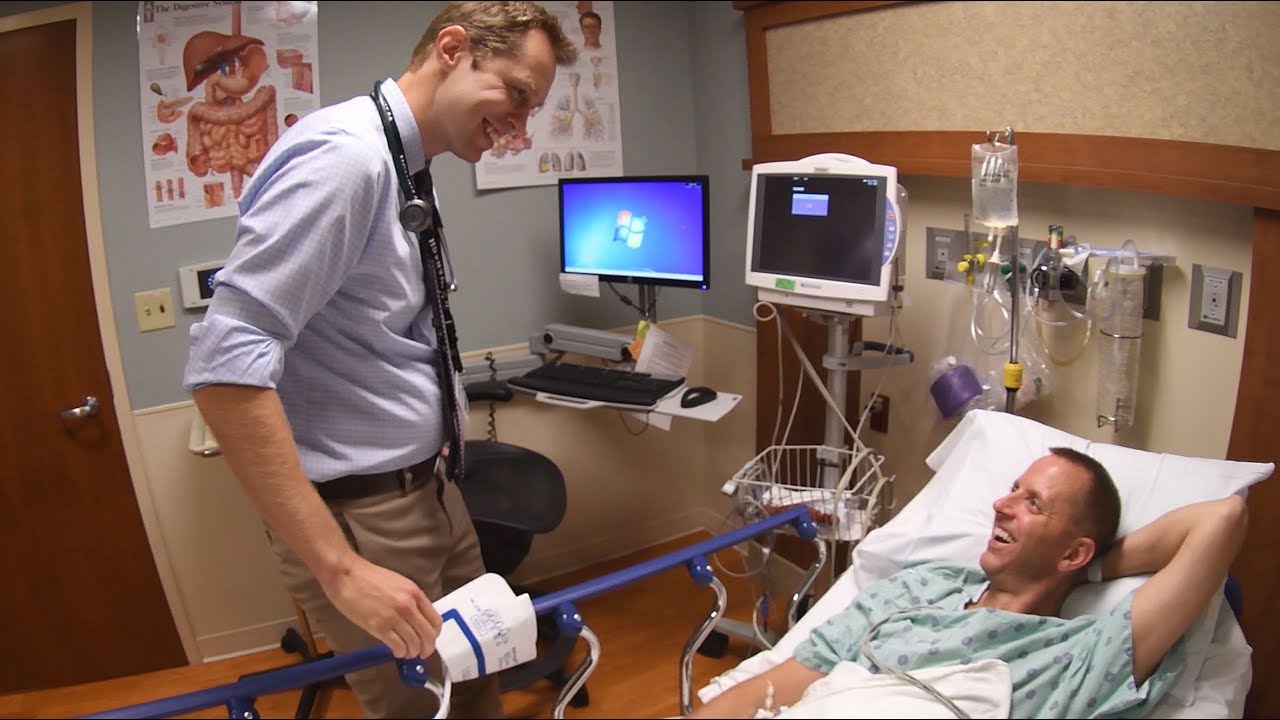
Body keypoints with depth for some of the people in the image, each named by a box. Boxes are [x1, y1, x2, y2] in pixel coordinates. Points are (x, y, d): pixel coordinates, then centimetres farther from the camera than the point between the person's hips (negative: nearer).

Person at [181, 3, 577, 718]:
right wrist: (341, 568, -30)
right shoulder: (346, 156, -22)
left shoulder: (408, 170, 7)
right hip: (358, 512, -9)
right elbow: (226, 366, -29)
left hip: (428, 489, 9)